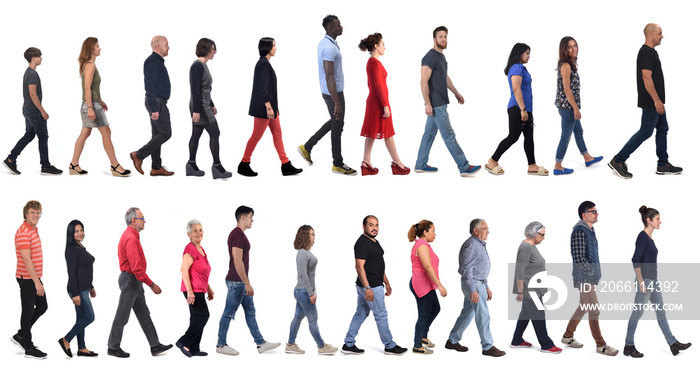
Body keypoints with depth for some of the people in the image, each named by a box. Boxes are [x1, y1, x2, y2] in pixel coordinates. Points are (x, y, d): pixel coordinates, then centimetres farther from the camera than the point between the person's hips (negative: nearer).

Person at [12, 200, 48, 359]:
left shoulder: (34, 230, 13)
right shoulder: (23, 232, -19)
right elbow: (26, 260, -24)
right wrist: (37, 282, -26)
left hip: (35, 277, 10)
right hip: (27, 278, -10)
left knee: (42, 307, 15)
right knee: (28, 311, -1)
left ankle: (20, 336, 26)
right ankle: (28, 348, 7)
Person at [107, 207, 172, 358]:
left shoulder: (131, 236, 13)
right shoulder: (131, 238, -21)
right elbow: (136, 267, -26)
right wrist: (151, 284, -23)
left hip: (135, 281, 11)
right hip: (130, 280, -11)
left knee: (144, 314, 10)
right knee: (122, 317, 0)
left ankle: (155, 346, 12)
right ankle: (113, 347, 10)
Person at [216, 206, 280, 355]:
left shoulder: (239, 234, 14)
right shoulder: (237, 235, -18)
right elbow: (237, 261, -24)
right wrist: (247, 283, -23)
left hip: (241, 282, 11)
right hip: (236, 281, -11)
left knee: (250, 312, 11)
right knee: (228, 313, -1)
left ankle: (260, 343, 15)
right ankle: (221, 345, 8)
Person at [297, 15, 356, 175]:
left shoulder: (324, 43, 8)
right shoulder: (329, 48, -25)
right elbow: (329, 77, -28)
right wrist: (337, 103, -28)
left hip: (332, 91, 10)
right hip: (333, 93, -10)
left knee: (336, 123, 22)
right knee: (337, 126, 3)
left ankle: (307, 147, 25)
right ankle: (338, 164, 17)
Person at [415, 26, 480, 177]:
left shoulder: (441, 56, 15)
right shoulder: (430, 57, -16)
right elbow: (424, 82, -20)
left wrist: (456, 93, 29)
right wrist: (428, 104, -23)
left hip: (440, 103, 10)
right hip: (436, 105, -10)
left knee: (429, 133, 14)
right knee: (449, 136, -7)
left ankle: (421, 165, 20)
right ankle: (464, 167, -6)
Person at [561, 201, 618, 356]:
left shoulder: (589, 230, 13)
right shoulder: (579, 231, -18)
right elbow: (578, 258, -23)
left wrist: (595, 271, 12)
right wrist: (591, 272, -14)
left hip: (590, 278, 10)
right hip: (584, 278, -10)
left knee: (583, 308, 17)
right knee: (594, 310, -5)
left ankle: (567, 336, 29)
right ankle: (600, 345, 0)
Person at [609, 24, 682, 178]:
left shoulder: (651, 52, 14)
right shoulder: (646, 53, -19)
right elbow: (646, 78, -25)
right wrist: (656, 100, -25)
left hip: (656, 102, 11)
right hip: (651, 102, -11)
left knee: (662, 129, 12)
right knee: (645, 132, -7)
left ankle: (663, 165, 17)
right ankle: (618, 161, -4)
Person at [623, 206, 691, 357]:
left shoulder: (650, 237, 12)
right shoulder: (642, 237, -16)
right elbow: (636, 261, -21)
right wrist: (641, 282, -22)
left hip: (653, 280, 9)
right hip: (645, 280, -9)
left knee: (661, 311, 11)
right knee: (637, 312, -1)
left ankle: (673, 344, 15)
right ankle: (628, 347, 8)